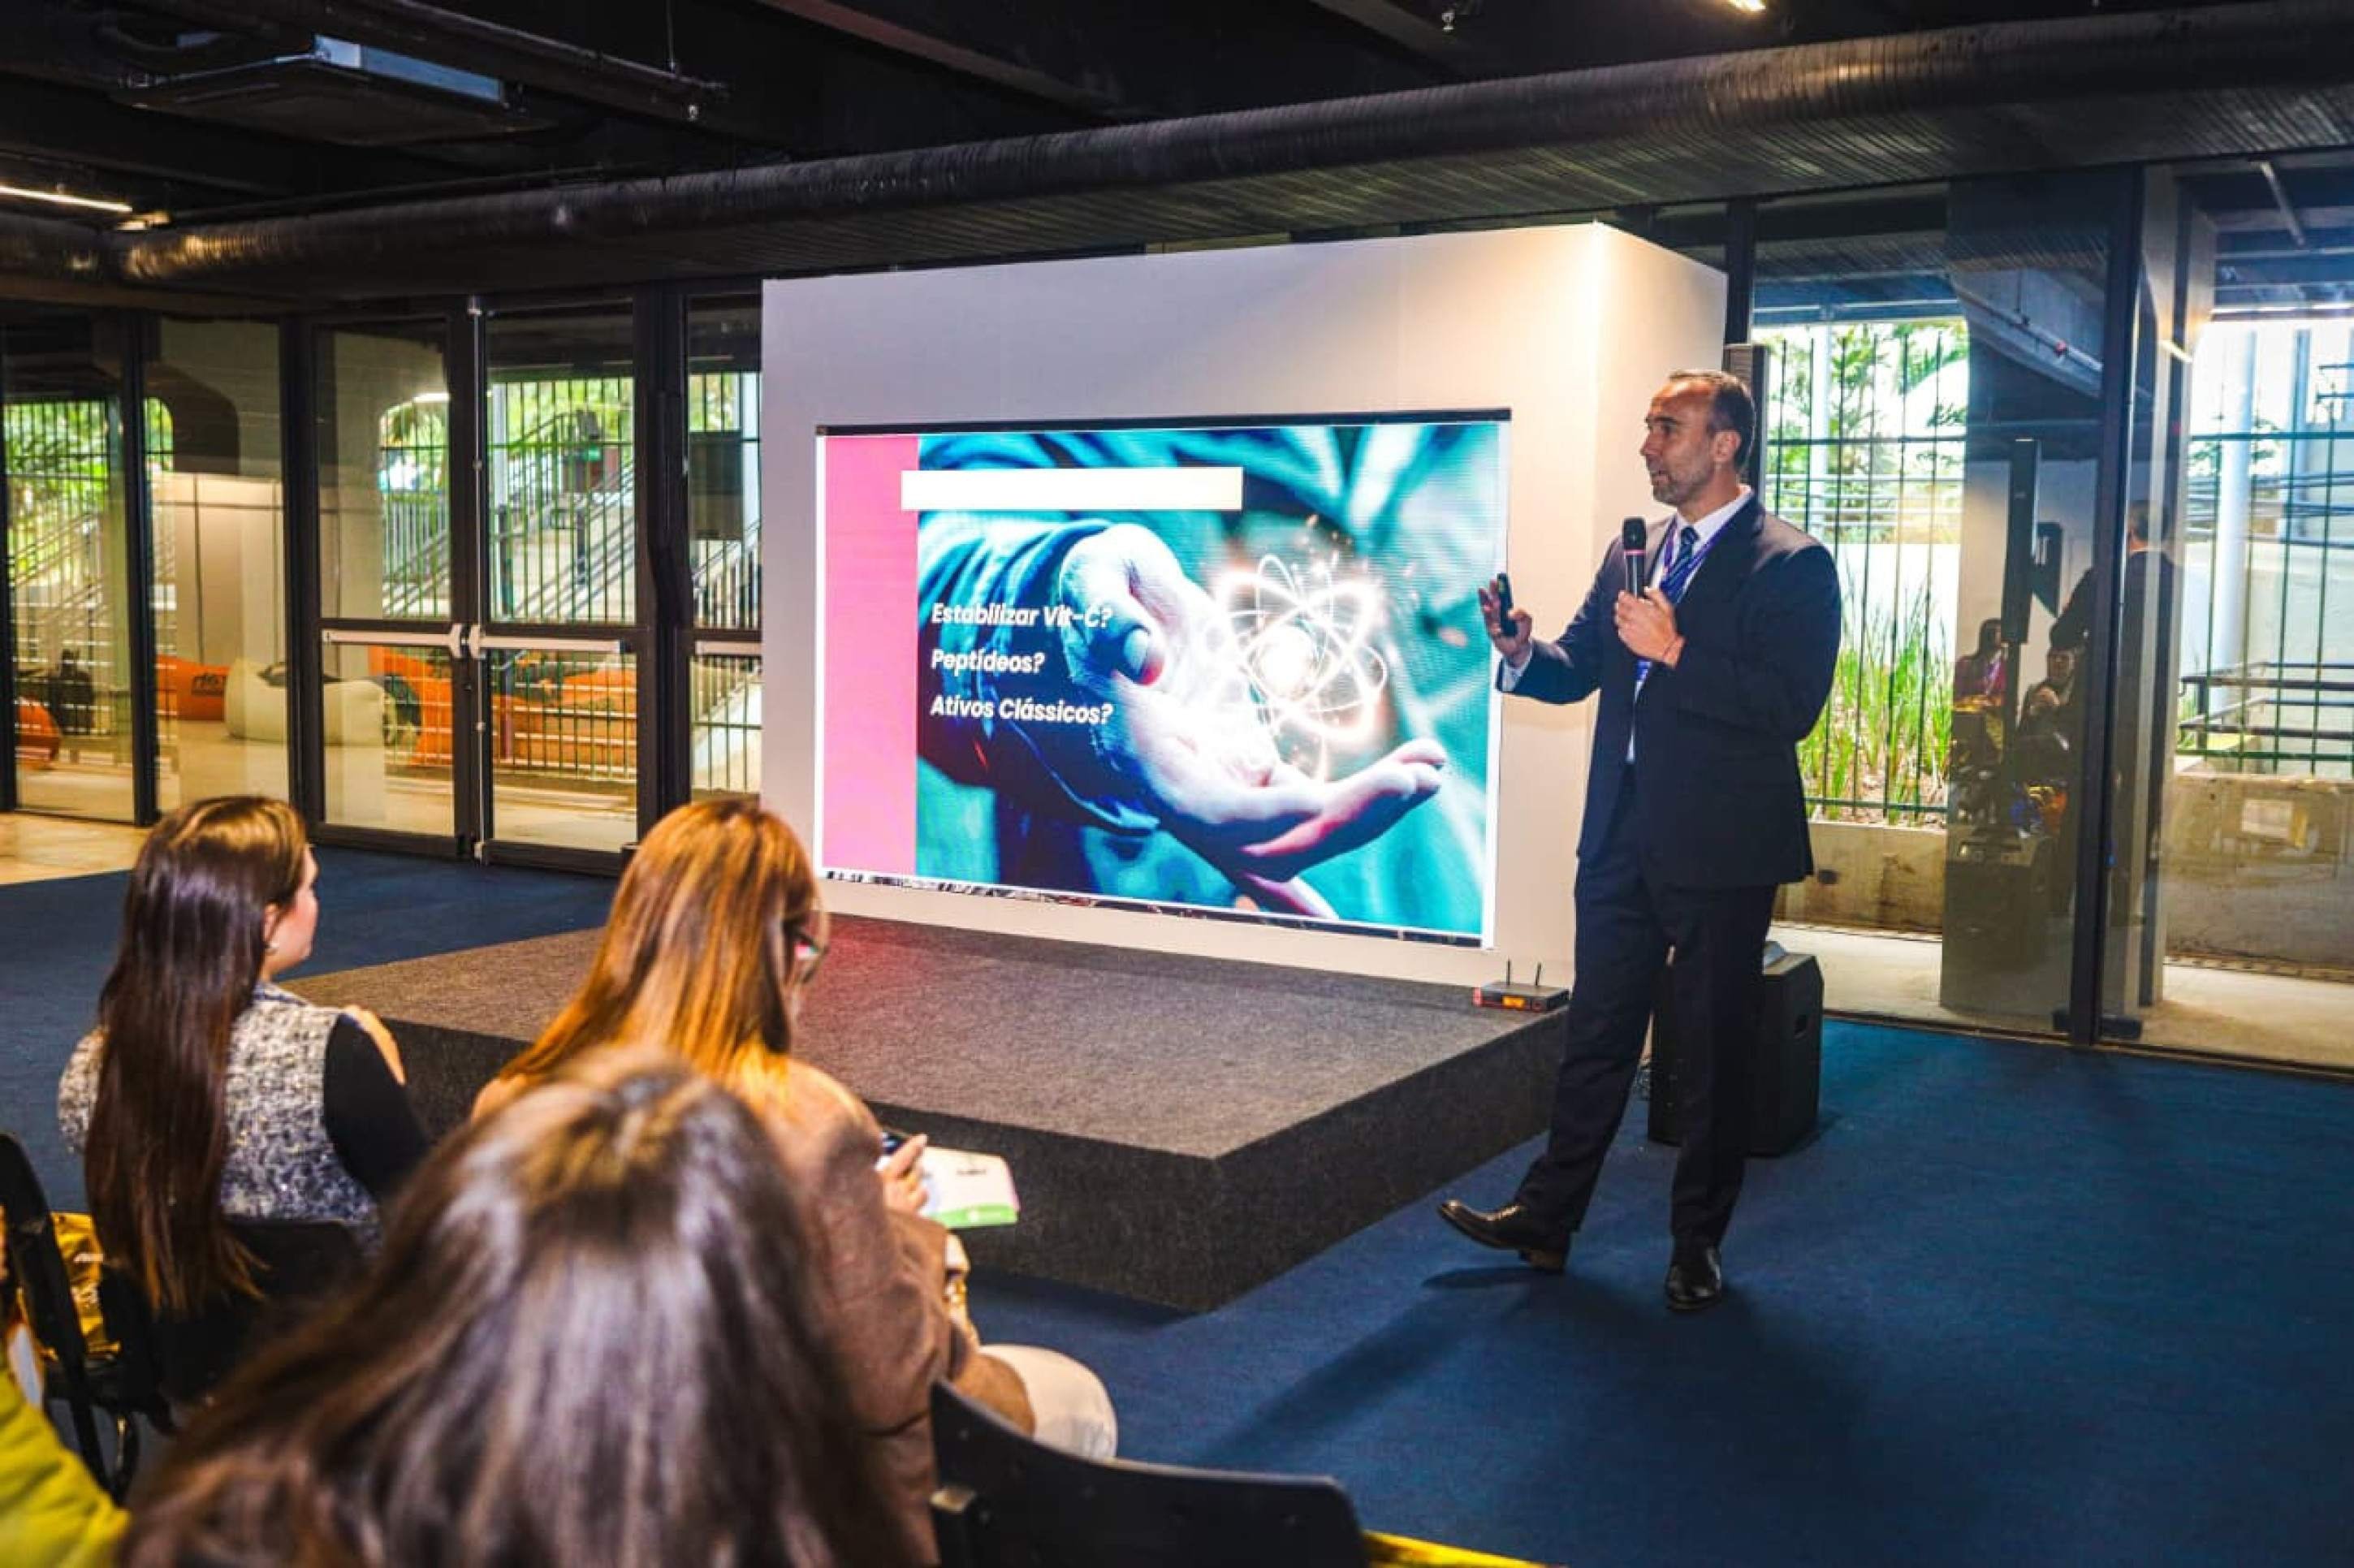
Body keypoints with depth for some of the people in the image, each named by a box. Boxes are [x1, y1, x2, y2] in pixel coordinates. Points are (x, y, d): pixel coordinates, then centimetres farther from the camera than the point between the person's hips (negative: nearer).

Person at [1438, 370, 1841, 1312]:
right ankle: (1545, 1218, 22)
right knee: (1596, 1035, 13)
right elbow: (1577, 669, 12)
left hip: (1720, 852, -6)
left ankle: (1698, 1244, 21)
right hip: (1621, 841, 6)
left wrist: (1677, 651, -25)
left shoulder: (1791, 565, -9)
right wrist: (1521, 652, -10)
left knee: (1712, 1053, 7)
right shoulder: (1631, 558, 13)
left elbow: (1792, 707, -19)